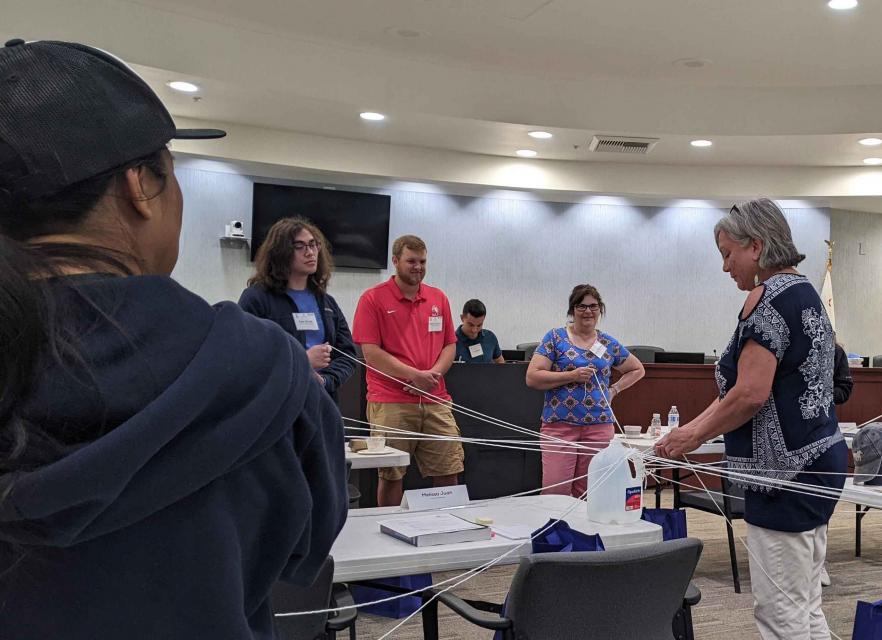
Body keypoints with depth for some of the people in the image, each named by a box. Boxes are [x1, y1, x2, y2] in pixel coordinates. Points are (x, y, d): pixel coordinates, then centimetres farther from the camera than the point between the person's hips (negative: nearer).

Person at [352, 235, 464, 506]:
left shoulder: (439, 298, 14)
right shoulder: (373, 298, -1)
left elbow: (450, 345, 14)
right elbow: (371, 353, -8)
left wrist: (433, 375, -5)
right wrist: (415, 375, -13)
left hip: (436, 401, 4)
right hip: (390, 403, -4)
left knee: (448, 474, 4)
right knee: (391, 476, 4)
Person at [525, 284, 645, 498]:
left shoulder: (609, 344, 12)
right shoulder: (556, 338, 3)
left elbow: (637, 370, 27)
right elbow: (532, 377, -4)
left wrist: (614, 389, 11)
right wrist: (572, 376, -12)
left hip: (599, 426, 3)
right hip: (559, 425, -3)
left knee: (589, 494, 4)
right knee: (555, 492, -10)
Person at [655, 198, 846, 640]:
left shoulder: (768, 295, -14)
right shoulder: (805, 292, 16)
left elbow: (750, 394, -21)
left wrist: (694, 435, -5)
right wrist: (693, 429, 14)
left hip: (787, 470, -10)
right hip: (820, 460, 10)